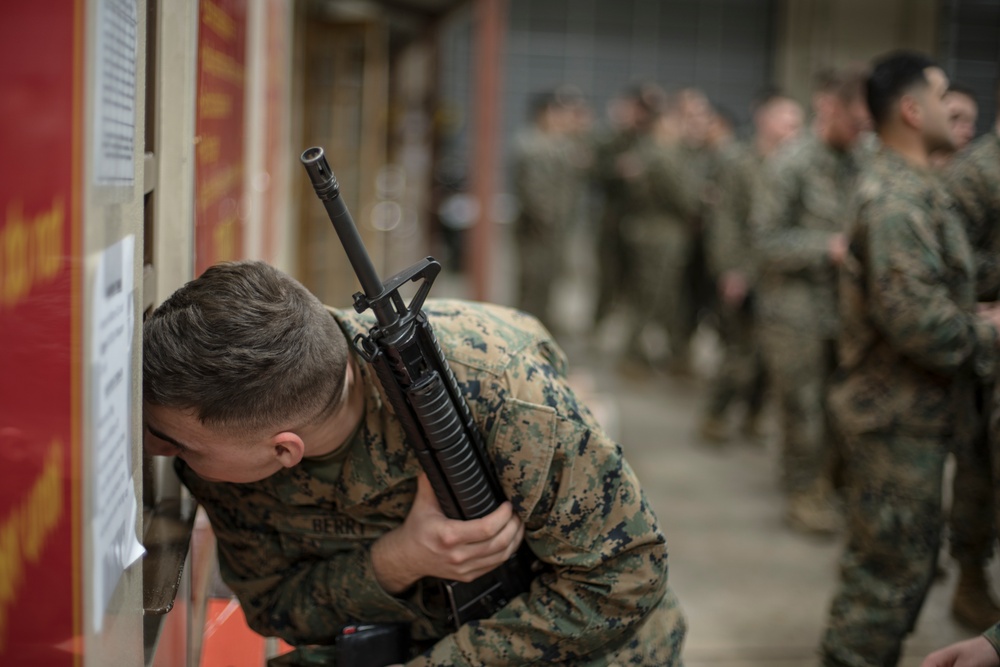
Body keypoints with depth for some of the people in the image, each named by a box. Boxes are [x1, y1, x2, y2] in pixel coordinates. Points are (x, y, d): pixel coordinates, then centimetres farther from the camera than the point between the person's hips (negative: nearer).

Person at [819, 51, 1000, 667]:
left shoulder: (914, 188, 13)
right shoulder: (897, 199, -22)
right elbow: (917, 321, -29)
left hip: (910, 413, 11)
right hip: (899, 415, -11)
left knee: (909, 555, 22)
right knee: (893, 568, 1)